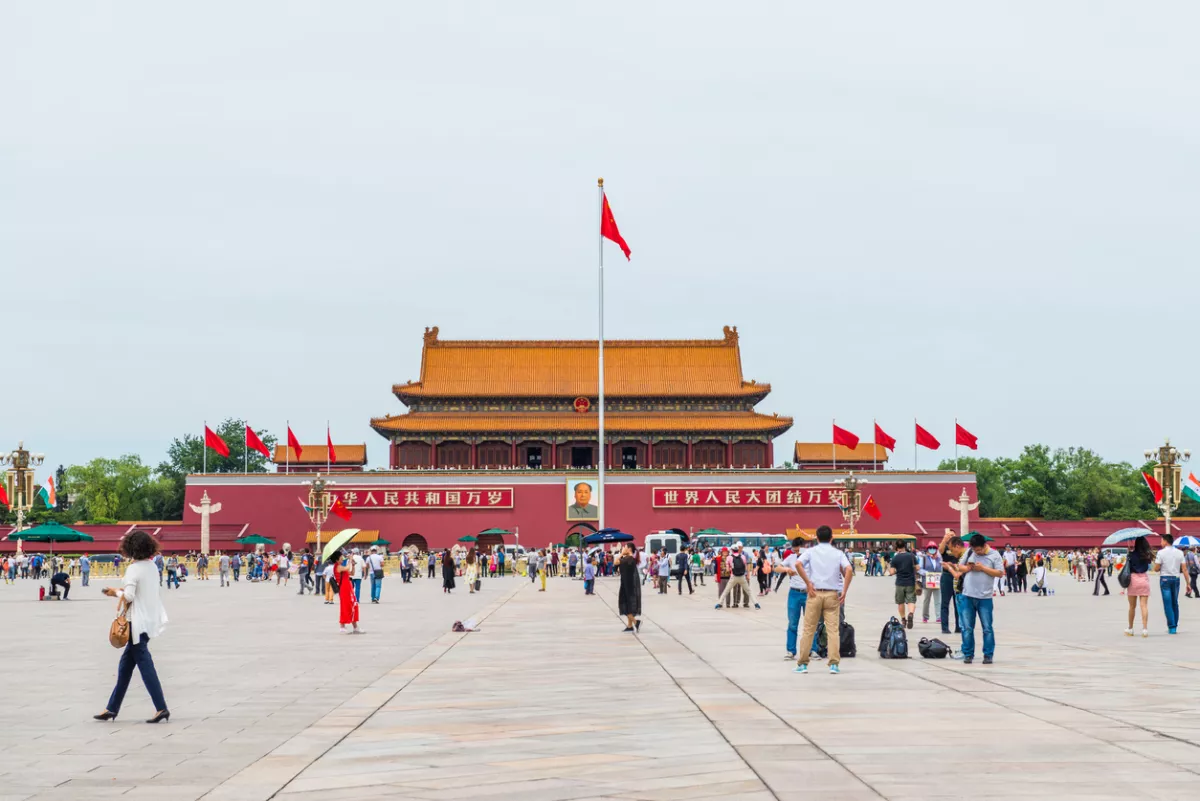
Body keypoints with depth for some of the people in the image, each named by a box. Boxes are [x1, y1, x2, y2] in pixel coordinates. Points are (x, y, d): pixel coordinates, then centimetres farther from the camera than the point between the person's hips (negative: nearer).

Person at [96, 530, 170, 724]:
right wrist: (122, 591, 12)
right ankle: (112, 708, 21)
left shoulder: (133, 569, -16)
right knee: (125, 665, 15)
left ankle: (161, 708, -7)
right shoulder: (152, 566, 9)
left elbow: (129, 596, -21)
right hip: (150, 619, 9)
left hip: (139, 622, -9)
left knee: (145, 664, -5)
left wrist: (117, 592, -3)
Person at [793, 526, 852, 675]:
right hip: (832, 594, 0)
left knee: (809, 629, 6)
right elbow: (849, 570, -10)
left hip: (815, 593, 0)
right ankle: (834, 664, -3)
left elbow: (798, 563, -14)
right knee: (833, 630, 2)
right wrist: (844, 591, -6)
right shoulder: (838, 553, 6)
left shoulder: (811, 551, 5)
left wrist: (808, 583, -8)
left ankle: (803, 664, 8)